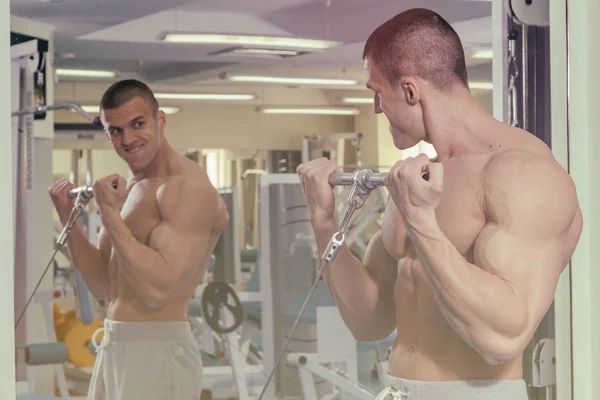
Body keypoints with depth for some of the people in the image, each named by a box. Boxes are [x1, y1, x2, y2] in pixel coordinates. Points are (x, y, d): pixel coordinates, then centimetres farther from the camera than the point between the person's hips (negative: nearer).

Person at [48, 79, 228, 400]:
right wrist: (68, 219, 5)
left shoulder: (188, 187, -14)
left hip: (158, 352, -8)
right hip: (112, 350, 9)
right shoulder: (129, 189, 13)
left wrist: (109, 214, -17)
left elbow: (159, 288, -24)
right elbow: (105, 288, 15)